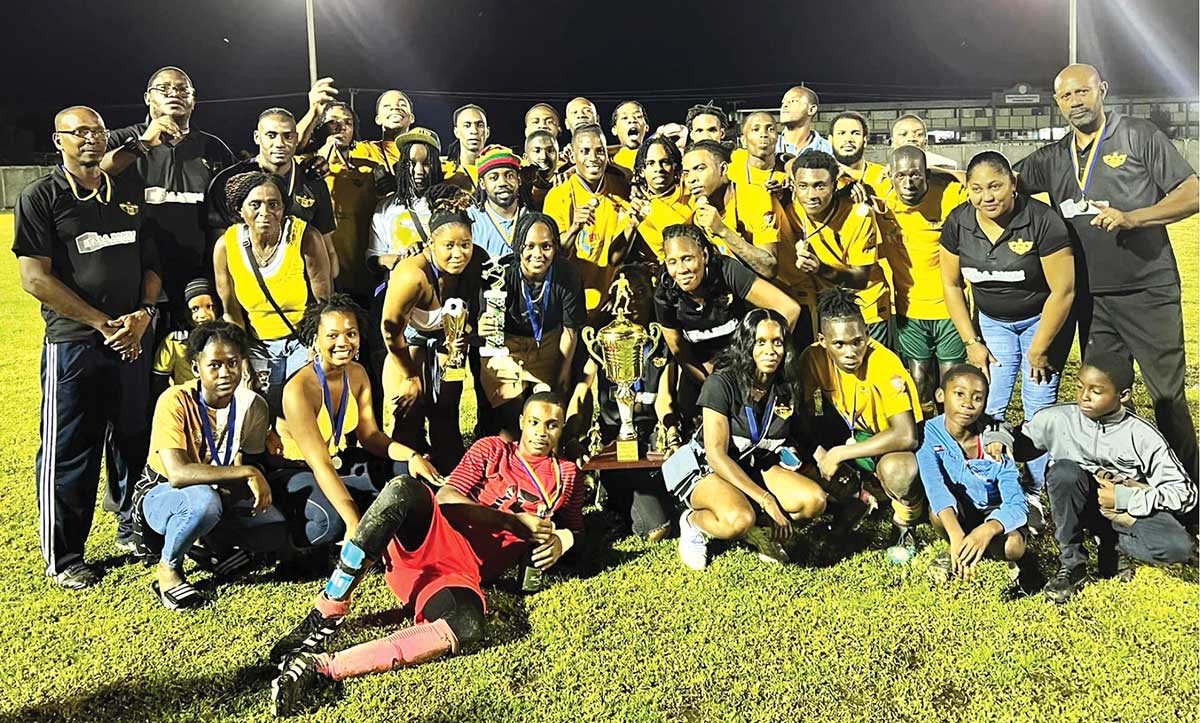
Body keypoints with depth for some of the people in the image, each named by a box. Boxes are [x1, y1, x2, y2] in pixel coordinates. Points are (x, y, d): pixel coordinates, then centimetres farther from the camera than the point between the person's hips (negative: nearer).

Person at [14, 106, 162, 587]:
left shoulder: (130, 192, 13)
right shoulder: (41, 197, -2)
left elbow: (151, 261, 14)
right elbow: (35, 278, -9)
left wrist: (143, 314, -4)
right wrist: (103, 323, -13)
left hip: (133, 341, 4)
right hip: (73, 344, -4)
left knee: (136, 442, 12)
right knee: (68, 454, 2)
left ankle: (134, 530, 30)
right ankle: (63, 557, 15)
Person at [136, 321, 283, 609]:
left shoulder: (253, 405, -11)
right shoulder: (176, 401, -26)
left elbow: (247, 466, -6)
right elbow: (177, 474, -37)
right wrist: (248, 473, -39)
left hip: (221, 494, 4)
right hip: (159, 495, -4)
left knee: (276, 533, -20)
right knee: (203, 500, -40)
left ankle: (216, 544, 10)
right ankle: (168, 569, -11)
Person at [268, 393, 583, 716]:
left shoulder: (567, 475, 22)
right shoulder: (492, 449, 17)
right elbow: (446, 497, 5)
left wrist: (560, 541, 3)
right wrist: (514, 522, -3)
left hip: (464, 573, 0)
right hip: (429, 536, 0)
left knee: (467, 626, -39)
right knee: (404, 488, -37)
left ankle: (320, 666, -36)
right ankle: (324, 618, -30)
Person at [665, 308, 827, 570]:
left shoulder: (788, 388, -4)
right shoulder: (721, 384, -21)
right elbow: (716, 455, -23)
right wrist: (767, 500, -27)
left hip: (757, 469, 6)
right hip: (708, 469, -5)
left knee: (815, 500, -22)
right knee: (739, 520, -37)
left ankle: (756, 530, 3)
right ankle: (694, 521, -4)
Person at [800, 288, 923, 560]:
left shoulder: (885, 364, -29)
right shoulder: (814, 358, -17)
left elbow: (906, 436, -35)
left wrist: (839, 454, -31)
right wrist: (821, 455, -25)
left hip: (887, 443, -5)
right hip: (847, 433, 5)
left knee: (898, 470, -38)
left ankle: (905, 528, -2)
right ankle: (856, 500, 8)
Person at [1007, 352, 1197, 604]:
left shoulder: (1142, 437, -12)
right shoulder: (1057, 419, -11)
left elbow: (1184, 492, -11)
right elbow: (1018, 443, 1)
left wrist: (1125, 498, -20)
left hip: (1126, 512, 0)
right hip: (1076, 506, 1)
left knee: (1178, 546, -30)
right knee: (1064, 470, -34)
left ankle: (1113, 546, 4)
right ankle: (1072, 563, -17)